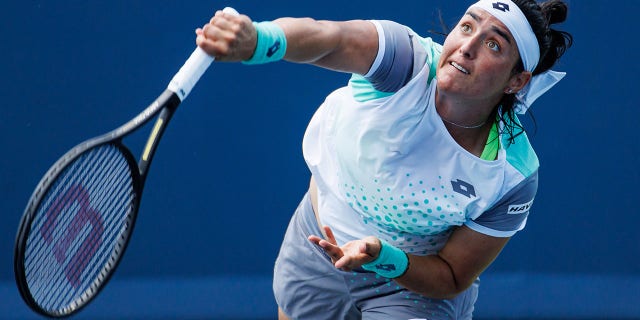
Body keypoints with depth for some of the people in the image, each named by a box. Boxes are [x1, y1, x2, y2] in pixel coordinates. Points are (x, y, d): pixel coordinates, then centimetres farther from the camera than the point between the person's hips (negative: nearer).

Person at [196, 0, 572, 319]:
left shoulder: (515, 176, -27)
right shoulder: (409, 62, -30)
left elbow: (452, 279, -17)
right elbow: (326, 37, -50)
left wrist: (382, 257, -36)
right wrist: (258, 39, -72)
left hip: (413, 284, -1)